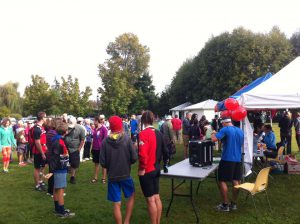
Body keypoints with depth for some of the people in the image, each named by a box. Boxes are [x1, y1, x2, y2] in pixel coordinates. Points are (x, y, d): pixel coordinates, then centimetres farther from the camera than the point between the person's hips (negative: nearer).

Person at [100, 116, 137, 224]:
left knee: (117, 204, 11)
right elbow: (134, 158, -11)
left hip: (112, 176, 1)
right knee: (131, 196, 23)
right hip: (126, 174, -1)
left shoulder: (105, 141, -10)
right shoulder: (127, 139, -12)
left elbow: (102, 162, -7)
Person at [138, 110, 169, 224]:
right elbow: (164, 151, 11)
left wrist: (142, 168, -15)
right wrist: (164, 163, 22)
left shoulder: (144, 133, -18)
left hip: (146, 171, -8)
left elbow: (143, 153, -27)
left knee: (150, 199, 3)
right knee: (156, 197, 16)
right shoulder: (158, 133, 5)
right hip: (156, 169, 8)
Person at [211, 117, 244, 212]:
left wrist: (213, 133, -1)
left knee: (222, 181, 3)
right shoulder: (240, 131, 10)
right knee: (236, 181, 11)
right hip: (238, 159, 7)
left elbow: (214, 139, -21)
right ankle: (234, 204, 20)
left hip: (227, 159, -7)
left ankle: (225, 205, 6)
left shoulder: (225, 129, -11)